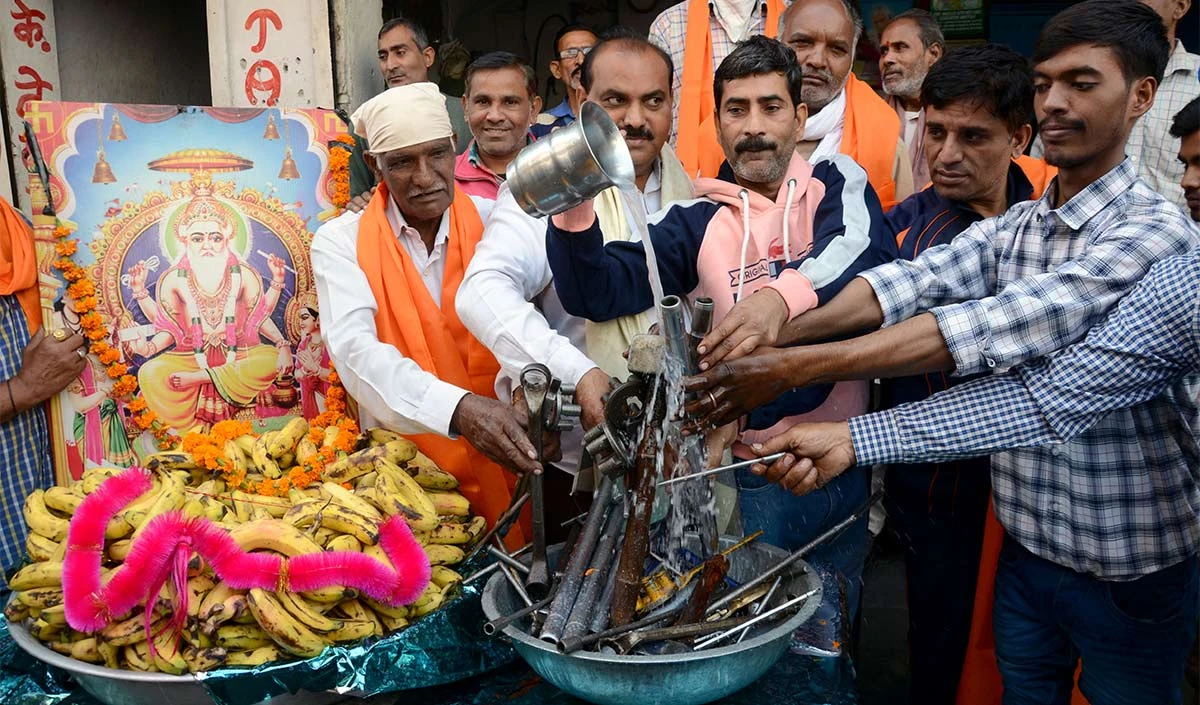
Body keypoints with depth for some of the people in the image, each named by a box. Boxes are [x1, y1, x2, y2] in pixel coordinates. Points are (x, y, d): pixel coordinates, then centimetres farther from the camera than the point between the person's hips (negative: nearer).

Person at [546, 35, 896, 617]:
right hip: (750, 469, 0)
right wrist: (573, 208, -28)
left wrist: (780, 297, -42)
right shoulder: (698, 220, 3)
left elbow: (866, 253, -22)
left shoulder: (838, 182, 1)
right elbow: (601, 292, -8)